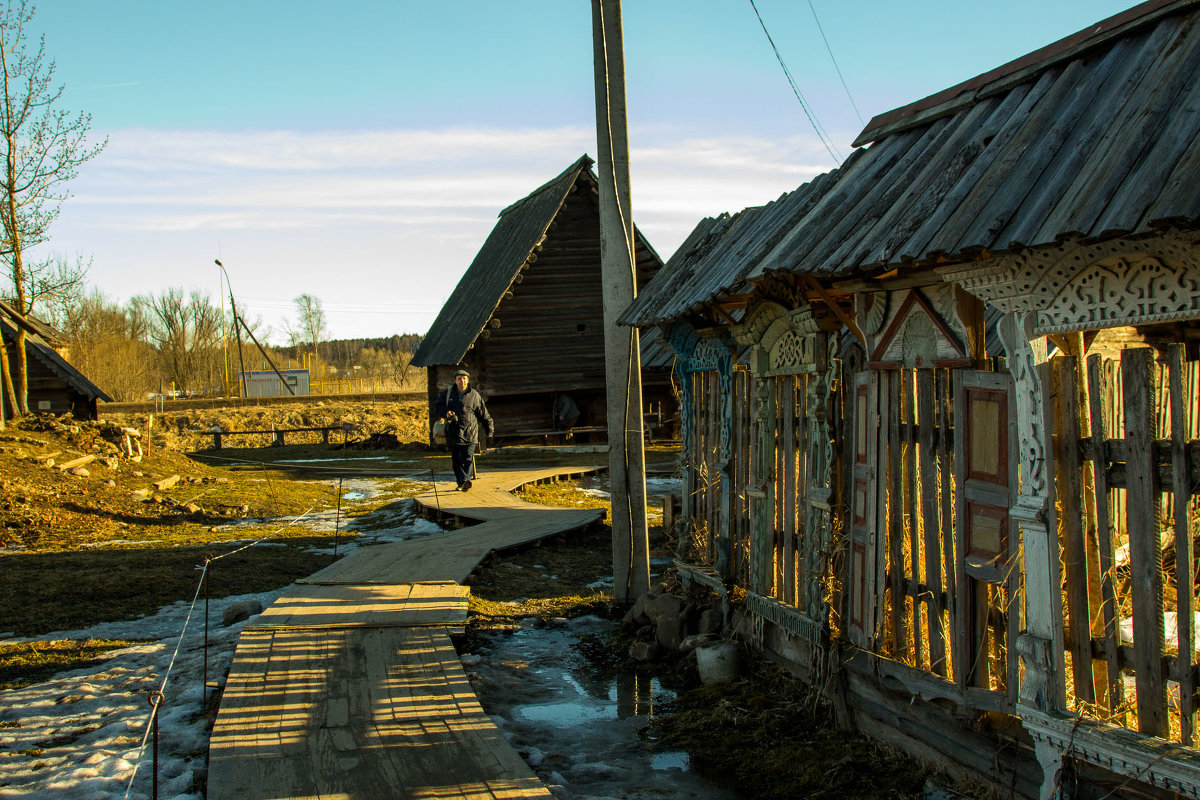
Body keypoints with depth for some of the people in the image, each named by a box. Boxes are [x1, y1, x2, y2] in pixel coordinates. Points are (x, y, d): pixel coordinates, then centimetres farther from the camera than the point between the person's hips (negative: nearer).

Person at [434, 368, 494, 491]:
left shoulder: (474, 395, 9)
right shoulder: (447, 393, 11)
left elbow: (484, 414, 15)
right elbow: (437, 408, 6)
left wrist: (489, 428, 15)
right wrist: (446, 412, -14)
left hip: (469, 433, -2)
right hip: (453, 433, 2)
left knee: (467, 458, -15)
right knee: (456, 460, 5)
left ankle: (466, 480, -27)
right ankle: (461, 483, 14)